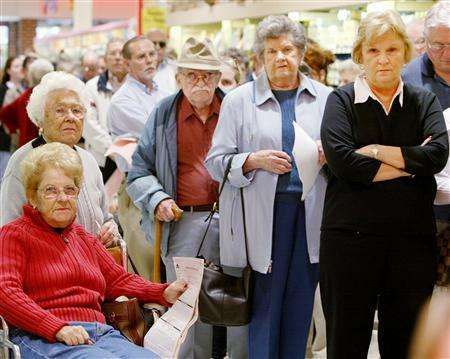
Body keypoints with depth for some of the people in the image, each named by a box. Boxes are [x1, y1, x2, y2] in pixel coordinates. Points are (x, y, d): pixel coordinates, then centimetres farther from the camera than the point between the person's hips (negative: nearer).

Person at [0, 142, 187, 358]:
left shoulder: (84, 238, 29)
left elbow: (118, 279, 25)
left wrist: (164, 293, 5)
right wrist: (58, 328, -19)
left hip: (99, 334, 6)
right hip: (42, 338, -6)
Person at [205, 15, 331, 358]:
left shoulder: (325, 98, 10)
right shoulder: (239, 100, 4)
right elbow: (216, 162, 2)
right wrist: (256, 160, -14)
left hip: (311, 213, 3)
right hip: (262, 214, -2)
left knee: (301, 302, 9)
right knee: (265, 303, -1)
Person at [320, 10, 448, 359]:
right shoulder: (342, 100, 3)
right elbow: (341, 161, -14)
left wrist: (373, 151, -12)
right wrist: (409, 164, -9)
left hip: (413, 237, 2)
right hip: (350, 235, -2)